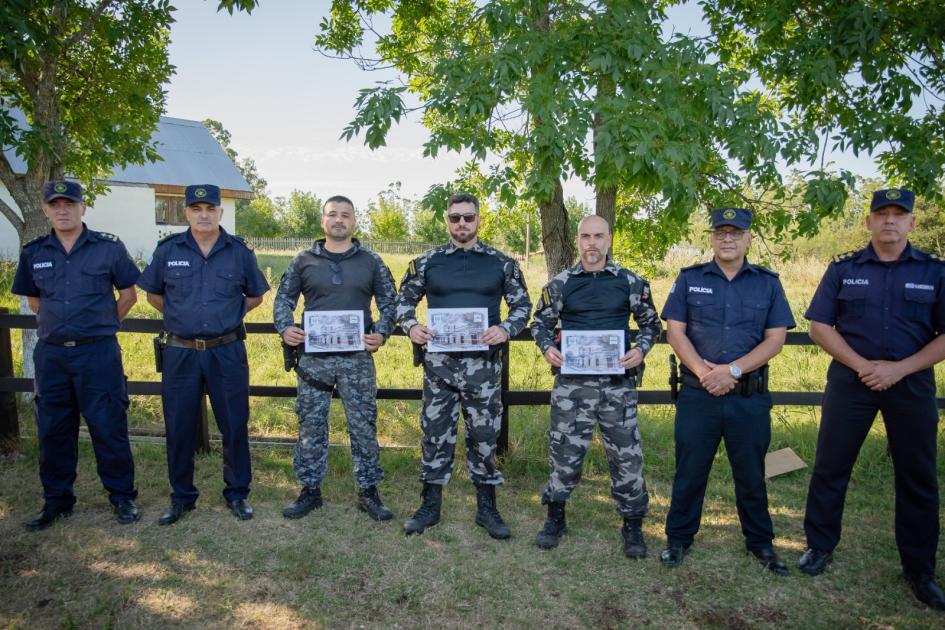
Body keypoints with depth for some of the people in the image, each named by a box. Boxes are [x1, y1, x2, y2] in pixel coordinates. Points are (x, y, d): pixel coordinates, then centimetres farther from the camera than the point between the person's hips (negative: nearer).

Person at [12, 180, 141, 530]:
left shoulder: (109, 248, -3)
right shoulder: (33, 253, 7)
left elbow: (128, 294, 6)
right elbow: (33, 300, 21)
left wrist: (102, 325, 8)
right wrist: (60, 323, 14)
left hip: (98, 353, -3)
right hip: (51, 354, 4)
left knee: (109, 428, 1)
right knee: (53, 432, 12)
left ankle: (123, 497, 14)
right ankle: (57, 501, 26)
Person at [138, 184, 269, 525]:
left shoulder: (239, 251, 1)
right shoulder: (168, 250, 2)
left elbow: (255, 296, 12)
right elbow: (153, 294, 16)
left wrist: (228, 316, 5)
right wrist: (181, 317, 8)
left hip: (227, 352, -1)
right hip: (180, 353, 1)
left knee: (234, 426, 6)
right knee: (179, 428, 9)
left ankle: (237, 493, 23)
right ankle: (182, 497, 26)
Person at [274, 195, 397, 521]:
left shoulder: (371, 262, 5)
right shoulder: (304, 261, 7)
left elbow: (389, 301, 8)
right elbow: (284, 298, 11)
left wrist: (381, 333, -8)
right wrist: (285, 328, -7)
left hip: (357, 357, -1)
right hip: (313, 356, 1)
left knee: (364, 425, 4)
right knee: (311, 425, 8)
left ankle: (368, 491, 17)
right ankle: (310, 490, 23)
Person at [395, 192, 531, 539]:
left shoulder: (501, 263, 3)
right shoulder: (427, 262, 5)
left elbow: (523, 305, 7)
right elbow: (404, 300, 11)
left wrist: (506, 329, -12)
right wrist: (411, 326, -9)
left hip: (483, 364, 0)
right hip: (439, 362, 1)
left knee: (484, 435, 7)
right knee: (435, 432, 7)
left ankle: (487, 508, 22)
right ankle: (430, 505, 22)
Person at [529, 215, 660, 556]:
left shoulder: (631, 282, 3)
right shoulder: (559, 284, 3)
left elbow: (651, 324, 11)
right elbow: (540, 323, 10)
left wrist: (640, 350, -7)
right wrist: (547, 348, -9)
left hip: (618, 383, 0)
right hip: (572, 382, 0)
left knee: (627, 454, 6)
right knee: (565, 452, 5)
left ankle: (633, 524, 24)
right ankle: (555, 516, 26)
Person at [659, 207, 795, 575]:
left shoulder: (768, 283, 5)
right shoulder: (689, 279, 4)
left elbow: (775, 339, -1)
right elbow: (675, 331, -1)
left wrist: (732, 370, -14)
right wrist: (704, 372, -14)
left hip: (751, 397, 1)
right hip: (698, 394, 0)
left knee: (751, 473, 13)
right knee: (689, 471, 8)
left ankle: (760, 542, 31)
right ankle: (678, 538, 24)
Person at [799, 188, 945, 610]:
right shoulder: (843, 269, 2)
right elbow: (819, 326, -2)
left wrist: (900, 369, -13)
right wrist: (862, 365, -12)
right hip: (850, 381, 0)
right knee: (830, 467, 5)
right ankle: (820, 546, 23)